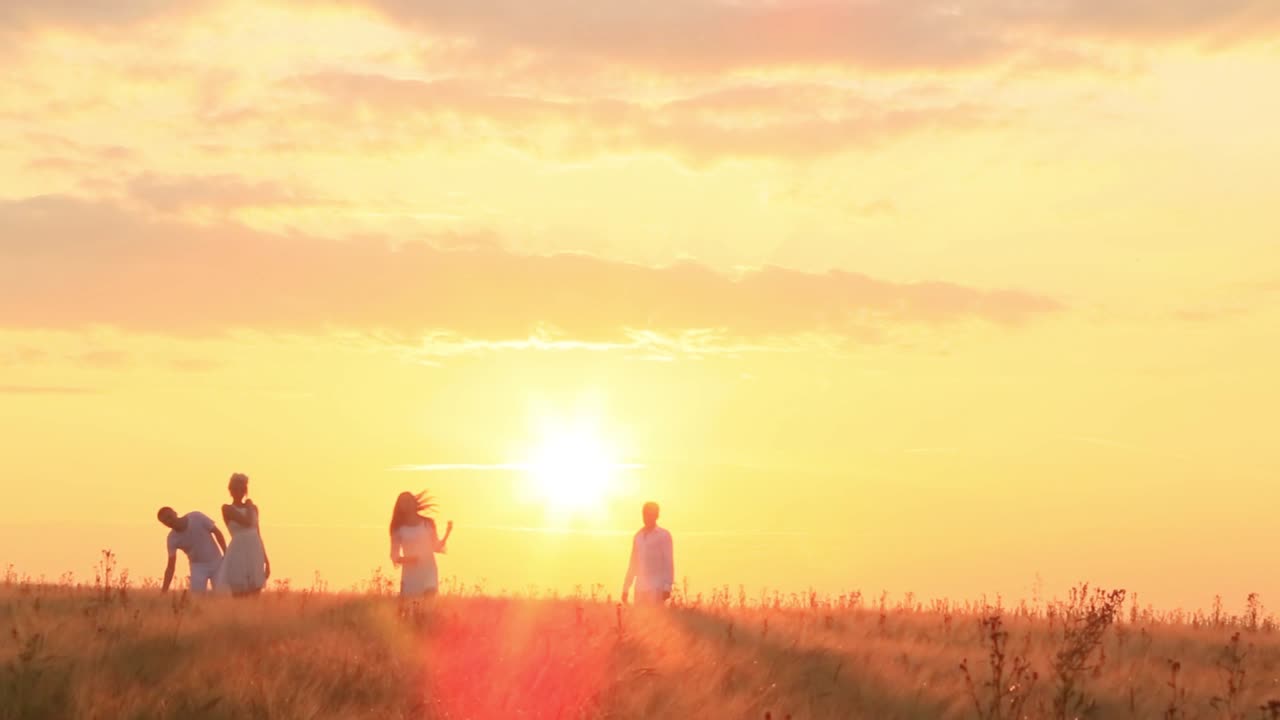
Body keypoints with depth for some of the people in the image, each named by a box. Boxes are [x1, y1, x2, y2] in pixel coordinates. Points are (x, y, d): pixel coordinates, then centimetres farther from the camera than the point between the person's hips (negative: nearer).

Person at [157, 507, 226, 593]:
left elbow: (217, 532, -9)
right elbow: (170, 566, -13)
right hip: (198, 566, 0)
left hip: (216, 562, 0)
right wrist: (164, 591, -19)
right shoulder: (172, 539, -15)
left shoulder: (197, 517, -20)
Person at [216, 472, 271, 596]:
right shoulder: (227, 509, -4)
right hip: (239, 555, -6)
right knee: (239, 597, -6)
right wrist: (249, 505, 1)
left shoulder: (253, 508, 13)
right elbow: (247, 522, -18)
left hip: (255, 556, 6)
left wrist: (266, 560, 14)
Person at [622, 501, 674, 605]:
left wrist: (667, 587, -14)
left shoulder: (663, 535, 0)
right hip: (640, 587, 5)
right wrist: (626, 588, 15)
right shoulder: (638, 536, 16)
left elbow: (668, 562, -5)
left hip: (657, 587, -5)